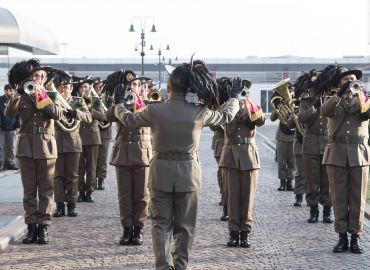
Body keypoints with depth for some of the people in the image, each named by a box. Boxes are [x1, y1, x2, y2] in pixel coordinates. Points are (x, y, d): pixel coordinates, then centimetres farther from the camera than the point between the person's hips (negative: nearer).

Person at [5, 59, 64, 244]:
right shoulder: (23, 97, 6)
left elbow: (58, 114, -13)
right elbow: (9, 113, -10)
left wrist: (42, 97, -18)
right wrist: (19, 93, -22)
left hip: (46, 147, -1)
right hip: (26, 146, 1)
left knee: (45, 189, 1)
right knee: (29, 190, 3)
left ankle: (43, 226, 5)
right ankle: (31, 227, 6)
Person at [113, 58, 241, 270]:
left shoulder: (154, 111, -12)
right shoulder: (200, 112, -10)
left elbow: (128, 119, 7)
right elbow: (226, 115, 9)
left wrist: (119, 103, 28)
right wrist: (235, 97, 28)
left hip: (161, 172, 0)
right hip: (189, 172, 1)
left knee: (162, 223, 7)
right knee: (185, 225, 12)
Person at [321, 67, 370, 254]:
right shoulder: (334, 101, 10)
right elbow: (324, 111, -13)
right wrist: (340, 94, -22)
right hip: (337, 153, 0)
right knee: (339, 197, 1)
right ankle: (342, 236, 6)